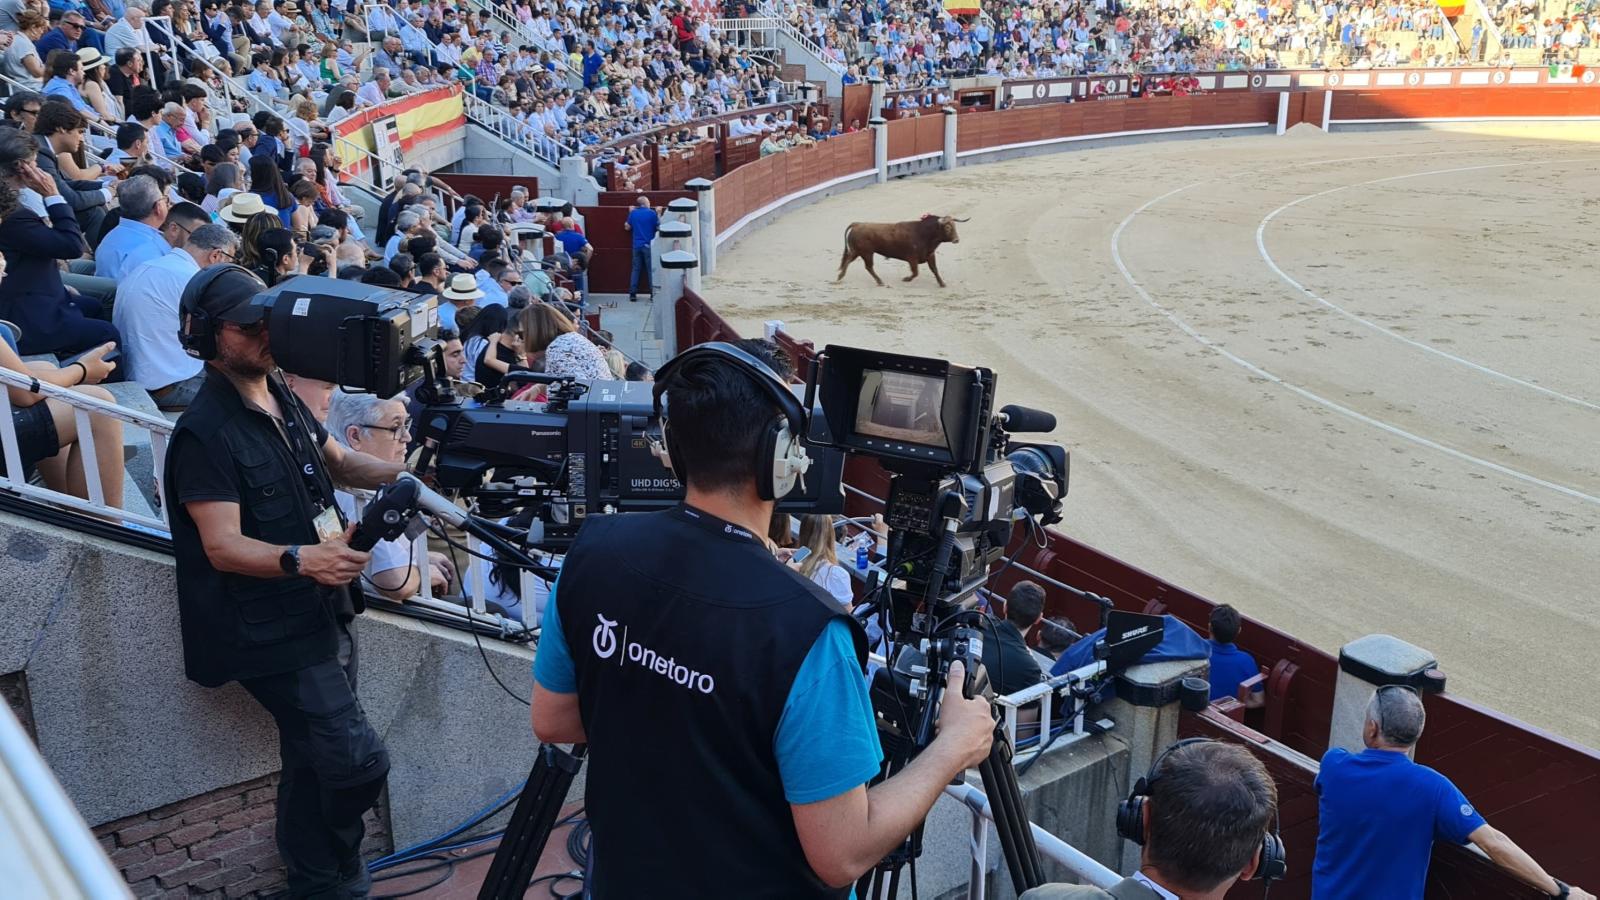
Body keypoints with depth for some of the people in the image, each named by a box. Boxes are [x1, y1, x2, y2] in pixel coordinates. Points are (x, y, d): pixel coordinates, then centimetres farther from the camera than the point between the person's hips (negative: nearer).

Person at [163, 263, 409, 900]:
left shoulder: (282, 398, 9)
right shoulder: (205, 433, -16)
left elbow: (336, 461, 24)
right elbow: (223, 547, -22)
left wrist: (397, 473, 5)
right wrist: (301, 558, -40)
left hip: (324, 613, 8)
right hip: (273, 633, -8)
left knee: (315, 765, 18)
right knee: (358, 759, -13)